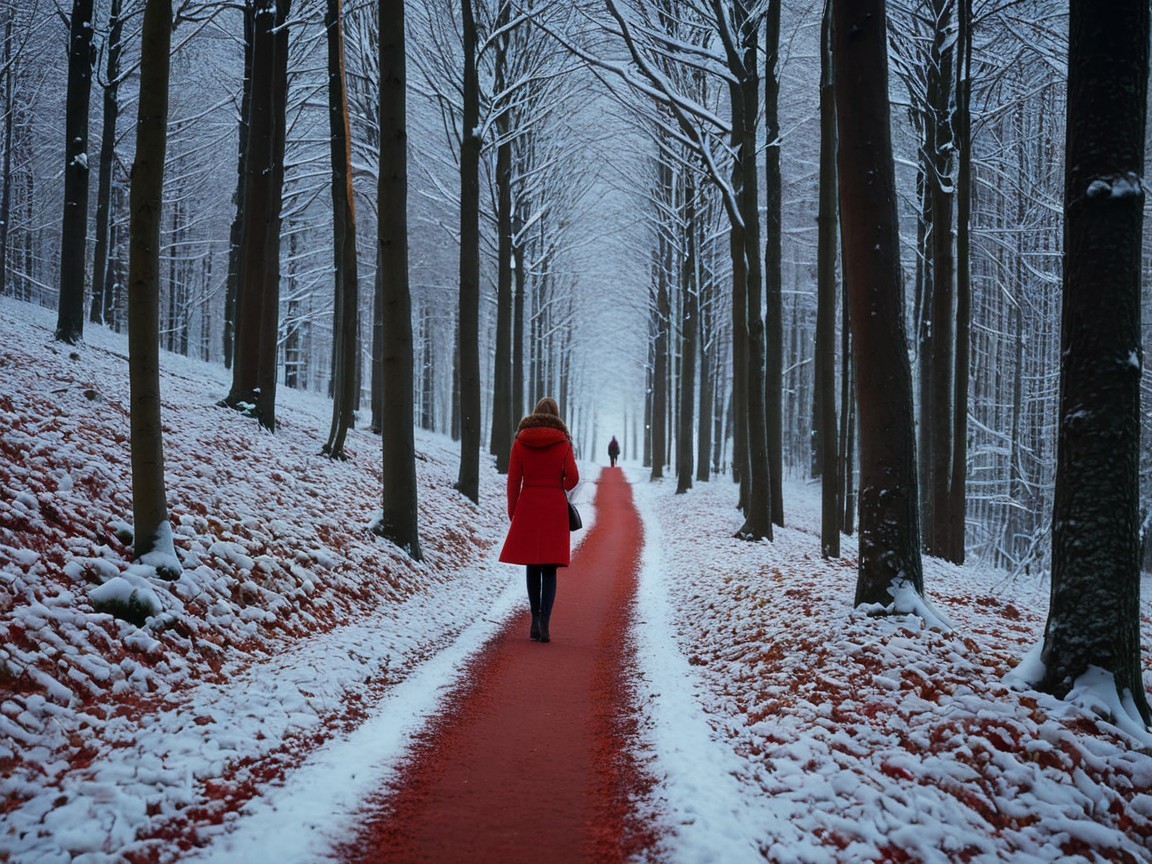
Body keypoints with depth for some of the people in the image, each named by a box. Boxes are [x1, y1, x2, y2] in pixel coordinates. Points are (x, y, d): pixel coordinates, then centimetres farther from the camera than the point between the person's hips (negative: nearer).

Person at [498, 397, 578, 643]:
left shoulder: (520, 442, 1)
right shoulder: (563, 443, -2)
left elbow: (513, 480, 0)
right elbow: (572, 477, -8)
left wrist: (512, 513, 8)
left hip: (528, 508, 1)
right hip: (554, 509, -1)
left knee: (532, 566, 14)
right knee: (549, 568, 1)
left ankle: (535, 619, 14)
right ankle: (544, 622, -12)